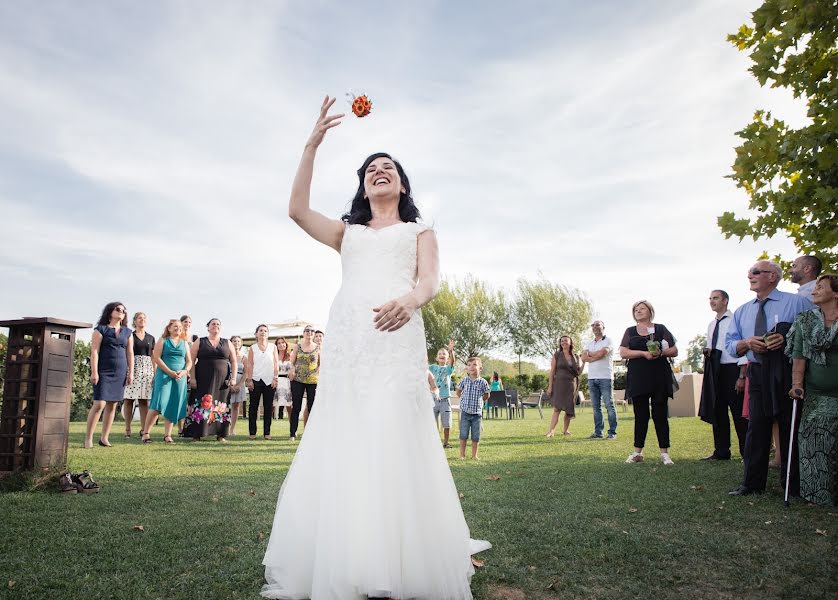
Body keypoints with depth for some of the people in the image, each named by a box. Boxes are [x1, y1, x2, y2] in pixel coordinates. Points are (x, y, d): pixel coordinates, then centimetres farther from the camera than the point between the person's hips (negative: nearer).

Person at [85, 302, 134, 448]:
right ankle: (88, 438, -1)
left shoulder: (127, 332, 14)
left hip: (120, 373, 5)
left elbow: (130, 354, 14)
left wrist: (131, 373, 7)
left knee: (112, 405, 5)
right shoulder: (101, 329, 1)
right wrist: (94, 372, -12)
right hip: (103, 372, -5)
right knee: (99, 404, -11)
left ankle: (104, 438, 13)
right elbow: (94, 351, -5)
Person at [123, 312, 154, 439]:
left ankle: (144, 429, 1)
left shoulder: (151, 338, 16)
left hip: (147, 370, 2)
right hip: (132, 368, -2)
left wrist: (155, 373, 9)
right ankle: (127, 429, 1)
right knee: (128, 399, -4)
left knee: (144, 400, 0)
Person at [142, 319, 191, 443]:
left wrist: (185, 371, -8)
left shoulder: (185, 343, 16)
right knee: (158, 404, -13)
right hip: (164, 375, -4)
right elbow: (157, 358, -5)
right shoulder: (163, 340, 5)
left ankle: (167, 435, 8)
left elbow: (189, 361, 13)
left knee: (173, 407, 3)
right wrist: (170, 372, -13)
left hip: (180, 377, 4)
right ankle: (146, 432, -5)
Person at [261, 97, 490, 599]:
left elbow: (431, 280, 4)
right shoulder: (348, 232, 29)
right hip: (347, 335, 3)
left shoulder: (419, 230, 22)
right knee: (342, 445, -3)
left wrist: (410, 299, -21)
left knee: (395, 446, -11)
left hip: (397, 335, -2)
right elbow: (298, 210, 13)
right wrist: (312, 146, 10)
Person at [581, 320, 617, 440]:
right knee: (596, 406, 5)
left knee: (609, 405, -5)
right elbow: (583, 358, 4)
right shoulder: (589, 343, 18)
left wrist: (589, 354, 3)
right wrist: (596, 356, -7)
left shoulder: (608, 340, 1)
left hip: (605, 377, -5)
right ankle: (598, 431, 9)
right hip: (592, 378, 5)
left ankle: (612, 432, -2)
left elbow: (601, 353, -14)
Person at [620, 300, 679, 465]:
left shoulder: (660, 329, 10)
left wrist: (661, 352, -14)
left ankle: (664, 453, 4)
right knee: (640, 415, 4)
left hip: (659, 377, -1)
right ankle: (637, 452, 10)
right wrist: (644, 353, -14)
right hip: (638, 378, 1)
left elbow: (674, 351, 7)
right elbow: (623, 352, 0)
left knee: (660, 414, -1)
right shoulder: (630, 331, 12)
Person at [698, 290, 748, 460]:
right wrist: (707, 351, 0)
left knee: (738, 412, -3)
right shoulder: (711, 325, 16)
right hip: (715, 370, 7)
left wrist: (742, 375, -16)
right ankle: (721, 451, 19)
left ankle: (747, 452, 6)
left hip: (731, 369, -7)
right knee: (717, 412, 11)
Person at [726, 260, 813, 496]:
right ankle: (752, 483, 9)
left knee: (791, 428, 2)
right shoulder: (742, 311, 17)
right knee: (756, 427, 3)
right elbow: (730, 345, 15)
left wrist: (787, 339, -18)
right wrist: (747, 343, -6)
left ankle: (794, 486, 14)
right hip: (757, 373, 4)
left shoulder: (797, 302, 3)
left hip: (788, 372, -4)